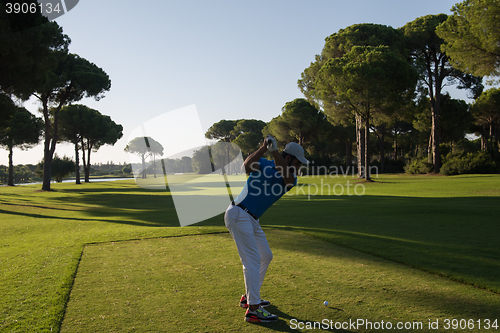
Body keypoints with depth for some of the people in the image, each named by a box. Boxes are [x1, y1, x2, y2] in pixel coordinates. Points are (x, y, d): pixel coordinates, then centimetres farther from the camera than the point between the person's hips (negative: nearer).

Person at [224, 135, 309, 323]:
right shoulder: (264, 164, -7)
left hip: (252, 220, 8)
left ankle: (249, 298, 28)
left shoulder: (291, 179, 5)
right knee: (253, 260, -13)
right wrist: (264, 147, -27)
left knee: (266, 257, 16)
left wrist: (274, 151, -31)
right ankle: (253, 310, -10)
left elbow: (287, 178, -20)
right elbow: (247, 166, -29)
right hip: (238, 214, -8)